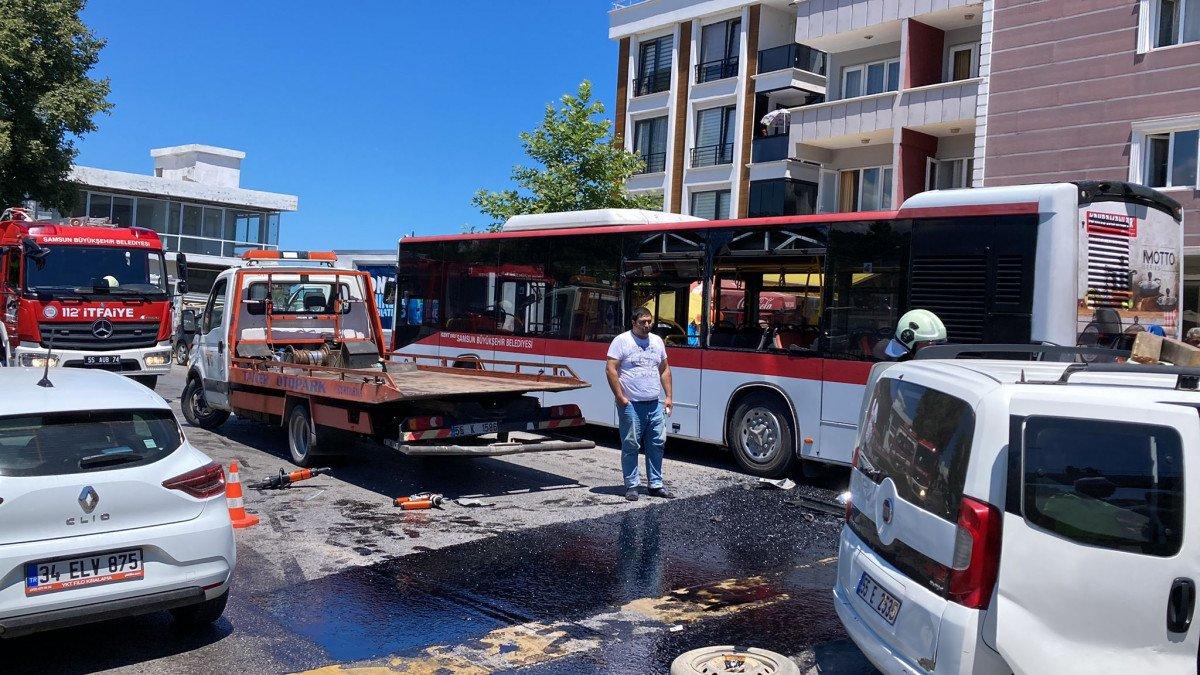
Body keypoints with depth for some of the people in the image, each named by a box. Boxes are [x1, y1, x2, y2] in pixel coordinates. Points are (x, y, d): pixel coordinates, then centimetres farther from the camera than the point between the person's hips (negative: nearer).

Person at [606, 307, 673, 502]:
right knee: (631, 446, 0)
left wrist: (668, 396, 11)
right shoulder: (622, 341, -5)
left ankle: (656, 485, 18)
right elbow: (610, 369, -10)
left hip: (655, 404, 5)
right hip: (631, 405, -5)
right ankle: (631, 485, 10)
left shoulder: (657, 341, 13)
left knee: (657, 445, 8)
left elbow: (664, 370, 19)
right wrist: (620, 398, -13)